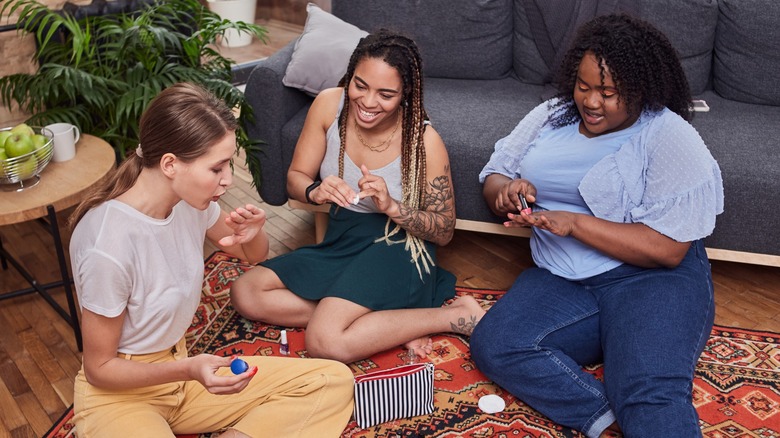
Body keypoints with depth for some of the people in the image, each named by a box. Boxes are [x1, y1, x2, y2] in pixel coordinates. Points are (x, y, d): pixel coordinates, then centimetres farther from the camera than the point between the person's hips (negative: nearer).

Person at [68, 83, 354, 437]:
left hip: (179, 366, 7)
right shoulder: (109, 245, -29)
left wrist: (252, 235, -13)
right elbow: (100, 368, -15)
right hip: (120, 390, -7)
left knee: (334, 381, -7)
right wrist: (187, 370, -30)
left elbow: (254, 255, 11)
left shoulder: (189, 199, -8)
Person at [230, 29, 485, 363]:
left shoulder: (424, 141, -18)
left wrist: (391, 206, -29)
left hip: (395, 252, -7)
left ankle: (455, 315, -10)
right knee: (245, 293, -8)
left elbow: (444, 231, -10)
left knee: (326, 343, -28)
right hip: (339, 243, 7)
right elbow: (295, 177, 2)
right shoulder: (329, 105, -9)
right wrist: (316, 191, -24)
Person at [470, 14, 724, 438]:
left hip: (652, 280, -5)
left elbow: (667, 248, -14)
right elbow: (493, 176, 16)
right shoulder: (551, 116, 11)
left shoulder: (671, 139, -7)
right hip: (561, 281, 5)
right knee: (491, 346, -24)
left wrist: (574, 223, -20)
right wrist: (508, 191, -9)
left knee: (652, 396, -34)